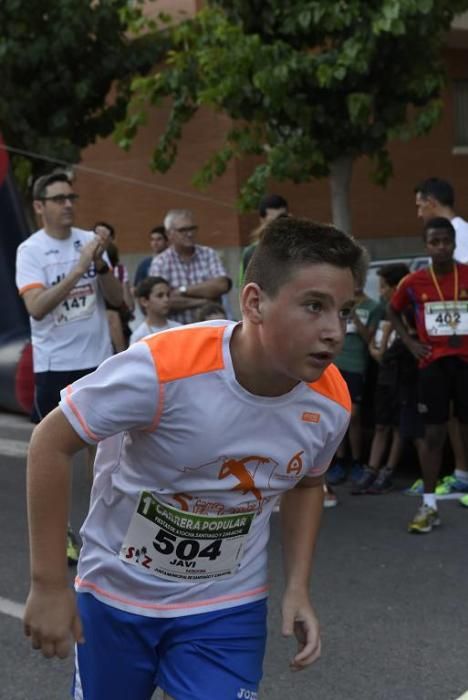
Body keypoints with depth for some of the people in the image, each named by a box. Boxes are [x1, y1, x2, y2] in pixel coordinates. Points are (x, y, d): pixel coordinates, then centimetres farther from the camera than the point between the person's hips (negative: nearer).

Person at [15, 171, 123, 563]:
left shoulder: (89, 240, 2)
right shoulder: (30, 250, -9)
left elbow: (117, 299, 0)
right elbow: (36, 308, -23)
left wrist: (100, 263, -17)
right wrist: (78, 269, -29)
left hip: (99, 358, 4)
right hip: (55, 365, -4)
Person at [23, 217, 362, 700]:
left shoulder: (331, 403, -14)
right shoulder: (163, 367, -29)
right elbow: (50, 444, -19)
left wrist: (297, 587, -2)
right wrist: (48, 585, -17)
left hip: (229, 607, 2)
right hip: (117, 591, -2)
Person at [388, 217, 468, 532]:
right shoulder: (414, 282, -1)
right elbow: (393, 311, 16)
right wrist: (410, 342, 4)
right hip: (433, 364, 0)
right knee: (434, 433, 2)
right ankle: (429, 506, 7)